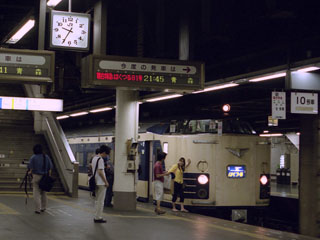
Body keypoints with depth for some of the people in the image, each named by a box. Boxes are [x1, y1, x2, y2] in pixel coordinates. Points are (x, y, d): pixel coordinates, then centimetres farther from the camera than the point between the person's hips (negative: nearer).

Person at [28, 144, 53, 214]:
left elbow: (30, 167, -10)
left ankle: (38, 209, -5)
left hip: (36, 176, -4)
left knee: (36, 193, -2)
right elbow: (50, 167, 3)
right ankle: (43, 207, 24)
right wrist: (49, 176, 10)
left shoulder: (33, 157, -7)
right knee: (43, 192, 16)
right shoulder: (46, 157, 4)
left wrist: (30, 172, 10)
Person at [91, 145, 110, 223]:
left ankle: (96, 217, 19)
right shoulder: (100, 159, -16)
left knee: (97, 200, 15)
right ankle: (98, 217, 0)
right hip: (101, 183, -9)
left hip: (96, 182, 9)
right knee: (100, 201, -3)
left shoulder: (94, 158, 12)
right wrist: (106, 182, -15)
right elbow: (100, 172, -21)